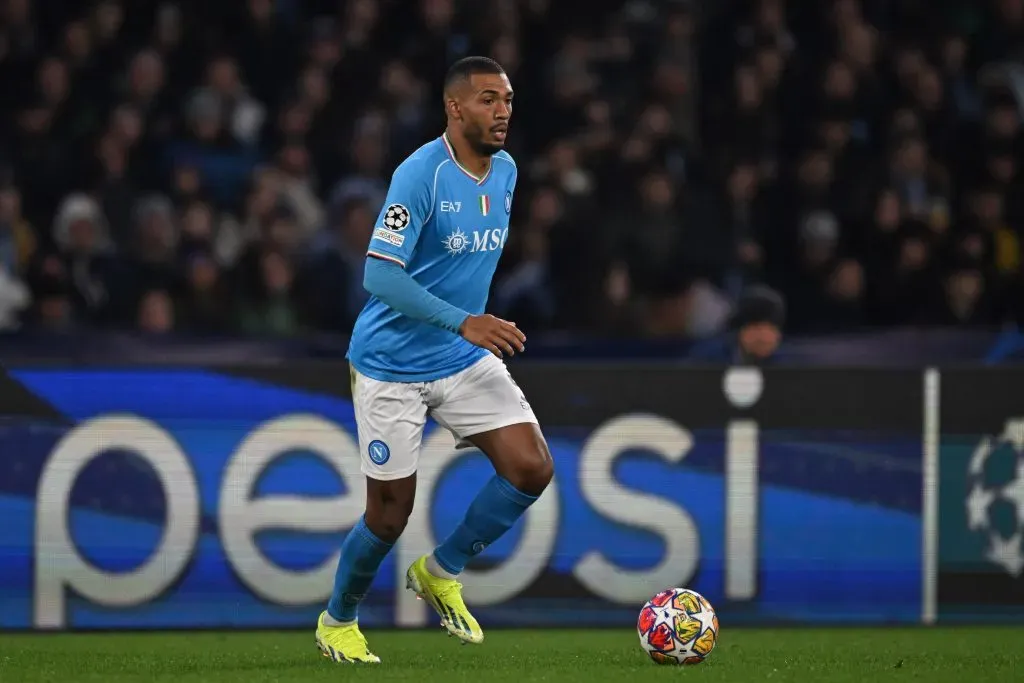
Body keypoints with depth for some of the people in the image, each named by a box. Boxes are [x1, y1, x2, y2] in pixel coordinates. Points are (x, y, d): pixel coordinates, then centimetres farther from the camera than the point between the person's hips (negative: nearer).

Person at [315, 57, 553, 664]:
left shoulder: (505, 171, 3)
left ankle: (442, 572, 13)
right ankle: (338, 621, 27)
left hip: (466, 361, 6)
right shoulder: (421, 174, -20)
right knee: (391, 511, 1)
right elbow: (380, 275, -26)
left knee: (533, 467, -9)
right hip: (393, 366, -6)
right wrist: (465, 322, -33)